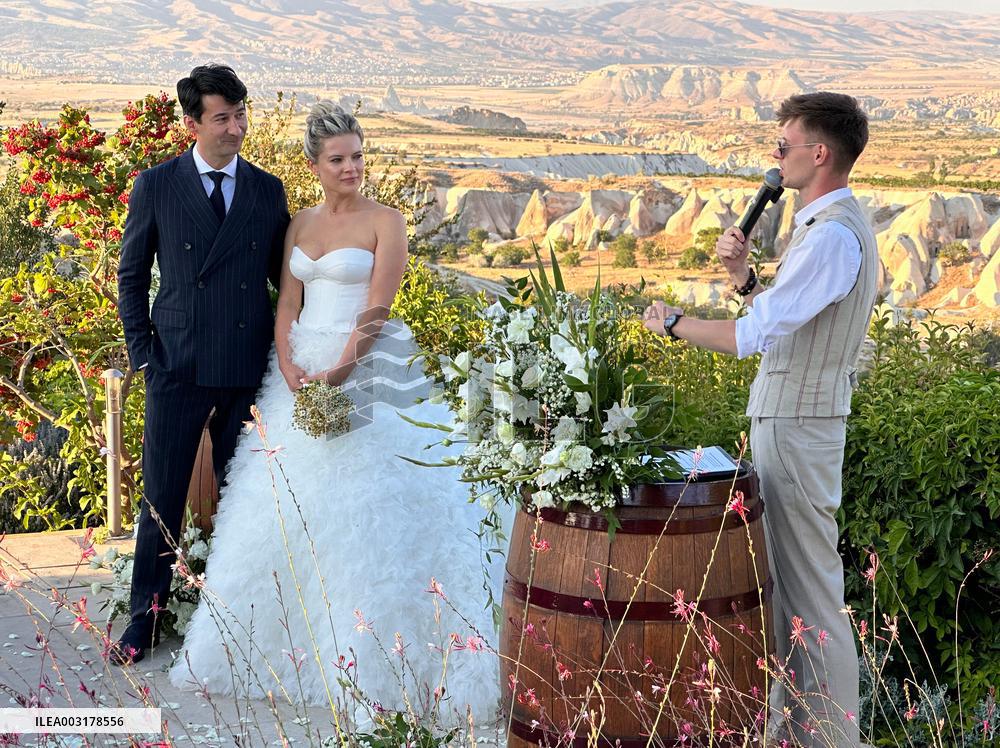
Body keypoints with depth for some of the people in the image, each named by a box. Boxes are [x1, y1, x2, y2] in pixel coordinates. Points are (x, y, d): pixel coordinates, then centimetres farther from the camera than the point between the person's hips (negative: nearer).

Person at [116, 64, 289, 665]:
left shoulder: (268, 190, 5)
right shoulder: (156, 186, 1)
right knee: (162, 497, 5)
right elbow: (131, 277, 7)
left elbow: (283, 274, 10)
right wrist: (143, 354, 0)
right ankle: (148, 616, 18)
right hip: (178, 368, -1)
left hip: (250, 369, 2)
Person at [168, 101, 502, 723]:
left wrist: (339, 374, -19)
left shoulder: (386, 221, -2)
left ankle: (366, 654, 1)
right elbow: (288, 304, 9)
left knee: (363, 504, -7)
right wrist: (290, 369, -7)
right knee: (288, 502, 6)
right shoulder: (301, 224, 14)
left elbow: (377, 308, -11)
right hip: (301, 371, 5)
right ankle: (286, 640, 19)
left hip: (367, 370, -5)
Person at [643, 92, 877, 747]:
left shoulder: (832, 236, -19)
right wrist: (742, 276, 2)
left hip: (797, 423, -11)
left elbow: (752, 335, -23)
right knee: (786, 577, 17)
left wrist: (674, 323, -9)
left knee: (811, 589, -4)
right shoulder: (834, 224, 15)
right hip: (788, 416, 11)